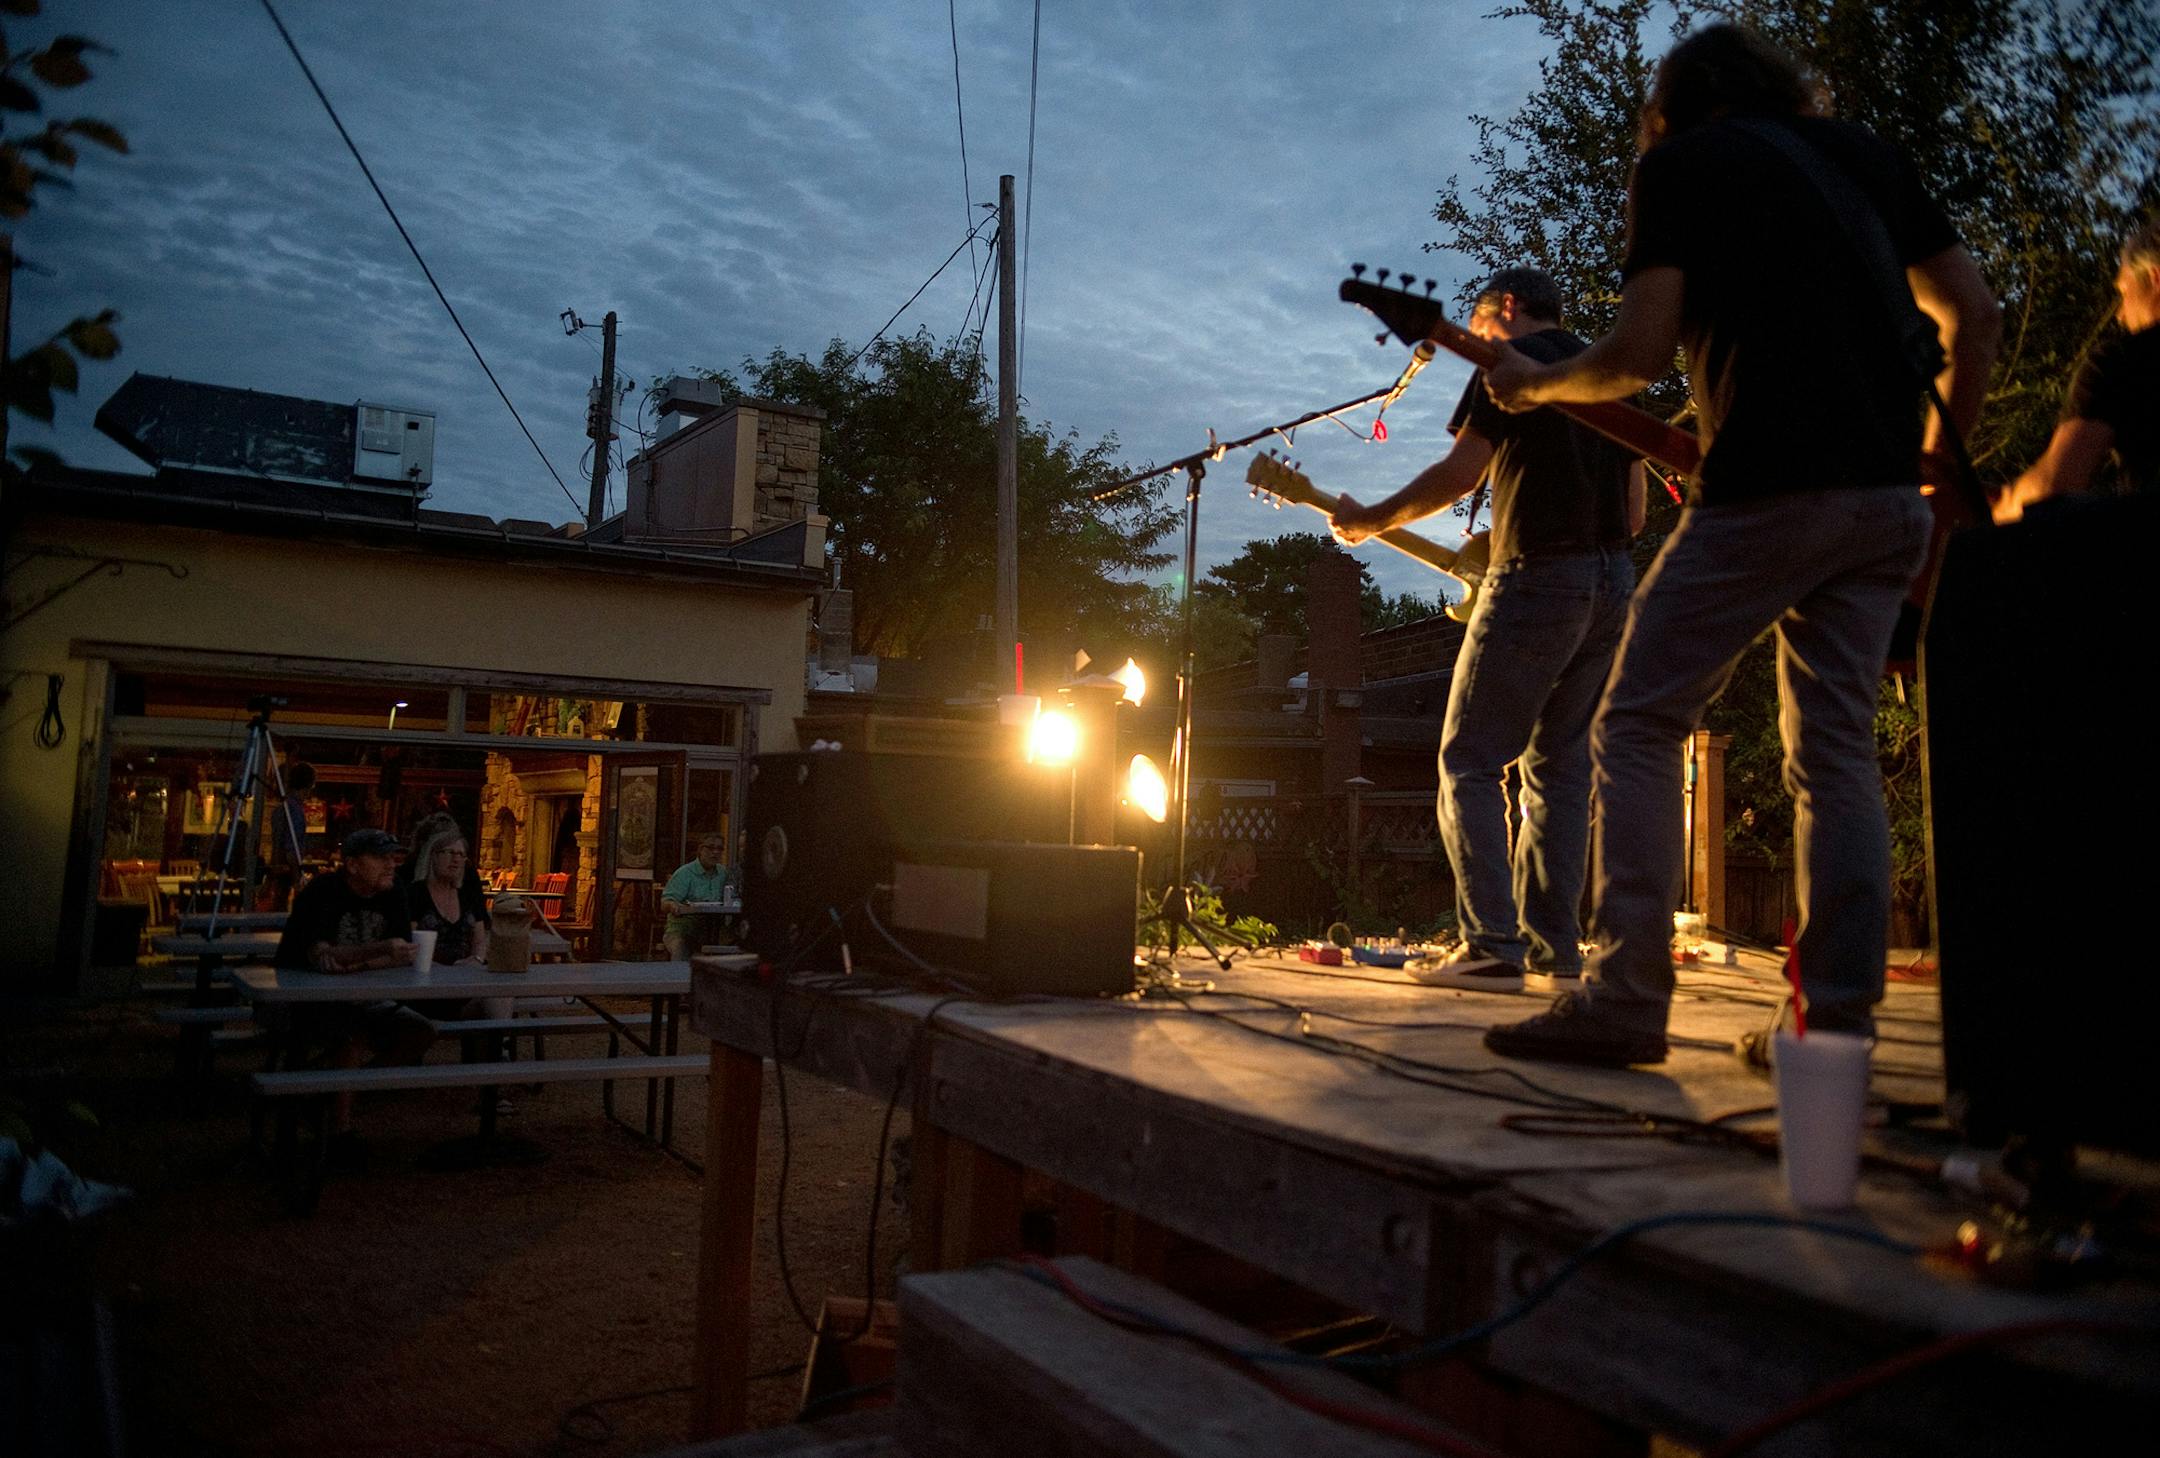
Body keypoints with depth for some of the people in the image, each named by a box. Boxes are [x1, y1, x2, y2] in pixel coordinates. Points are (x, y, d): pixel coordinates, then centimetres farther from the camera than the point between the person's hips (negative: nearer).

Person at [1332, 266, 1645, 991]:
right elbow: (1634, 512, 20)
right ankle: (1553, 947, 7)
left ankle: (1492, 945, -13)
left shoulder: (1516, 361, 0)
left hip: (1537, 579, -8)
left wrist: (1370, 519, 0)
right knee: (1559, 768, 9)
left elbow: (1460, 471, -11)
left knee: (1470, 763, -5)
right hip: (1613, 584, 8)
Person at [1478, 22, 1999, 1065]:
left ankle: (1626, 1000, -8)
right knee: (1836, 752, 8)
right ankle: (1841, 1019, 5)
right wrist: (1939, 461, 23)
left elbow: (1640, 354, -7)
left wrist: (1532, 384, 10)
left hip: (1763, 489, -6)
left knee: (1636, 729, -1)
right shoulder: (1864, 150, 22)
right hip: (1886, 498, 7)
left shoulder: (1677, 161, 5)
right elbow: (1976, 314, 17)